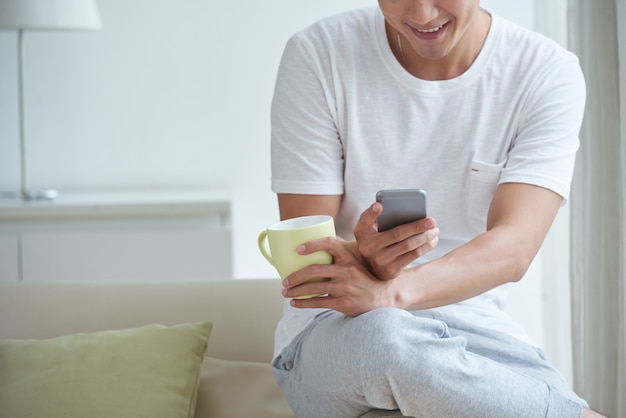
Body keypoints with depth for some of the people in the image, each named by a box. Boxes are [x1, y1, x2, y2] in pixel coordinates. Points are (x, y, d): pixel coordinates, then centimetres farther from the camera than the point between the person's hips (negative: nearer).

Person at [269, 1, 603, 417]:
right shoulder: (317, 56, -6)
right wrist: (363, 259, -32)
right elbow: (304, 249, -8)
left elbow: (514, 250, -17)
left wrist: (392, 291, -36)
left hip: (476, 335, 0)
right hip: (335, 334, 1)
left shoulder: (548, 72, -4)